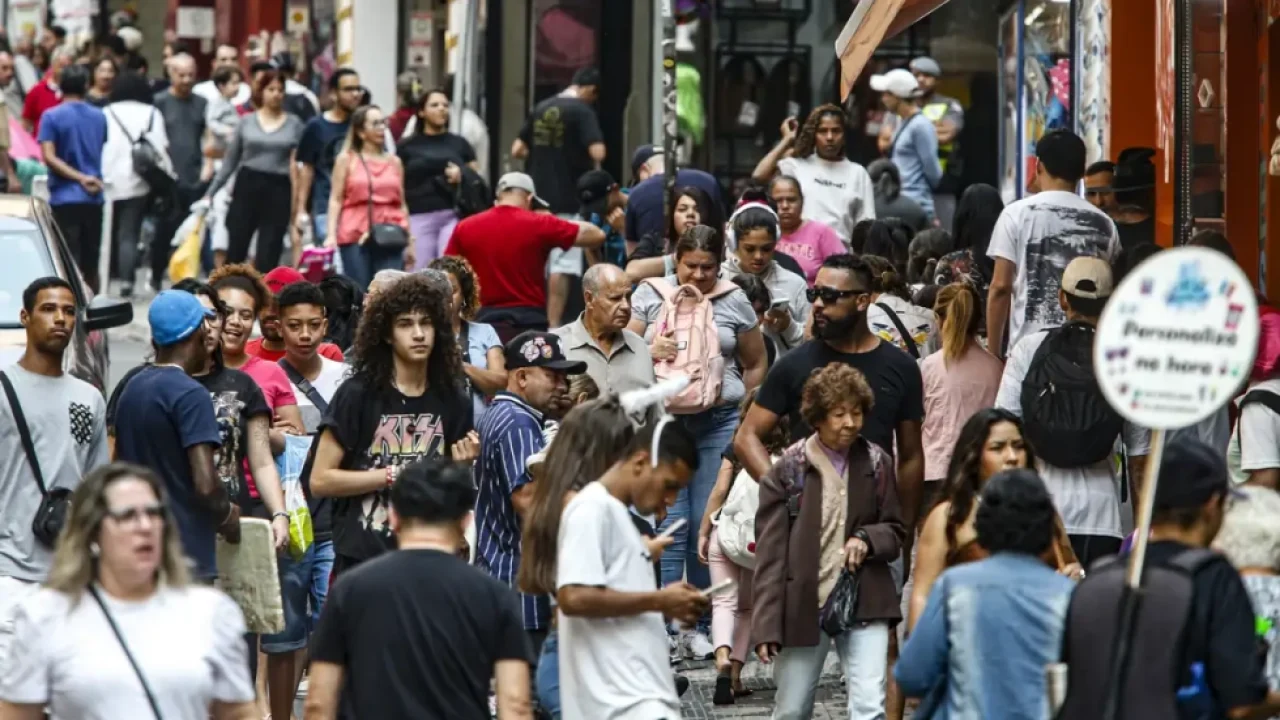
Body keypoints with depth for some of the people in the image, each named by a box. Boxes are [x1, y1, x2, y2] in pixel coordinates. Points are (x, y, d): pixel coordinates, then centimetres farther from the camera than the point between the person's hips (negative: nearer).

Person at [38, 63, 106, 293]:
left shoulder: (51, 117, -6)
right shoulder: (99, 117, 7)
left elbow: (49, 157, -14)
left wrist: (79, 178, -12)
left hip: (65, 197, -4)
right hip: (93, 198, 4)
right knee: (90, 263, 13)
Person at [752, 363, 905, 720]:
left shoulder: (877, 464, 4)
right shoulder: (788, 470, -4)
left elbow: (896, 530, 14)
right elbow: (770, 552, -5)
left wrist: (867, 539, -11)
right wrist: (766, 626, -11)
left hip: (864, 601, 1)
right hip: (802, 605, -1)